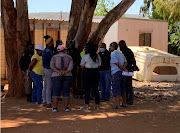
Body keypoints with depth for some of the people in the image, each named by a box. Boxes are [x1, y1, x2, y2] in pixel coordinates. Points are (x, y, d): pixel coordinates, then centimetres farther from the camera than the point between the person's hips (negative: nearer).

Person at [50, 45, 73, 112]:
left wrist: (58, 72, -17)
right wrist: (65, 72, -16)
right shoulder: (69, 57, 5)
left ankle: (55, 107, -4)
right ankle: (66, 107, 3)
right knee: (66, 92, 5)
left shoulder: (54, 57, 3)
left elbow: (52, 66, -9)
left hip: (56, 76, -1)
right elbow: (71, 66, -7)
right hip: (67, 76, 1)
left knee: (56, 92, 1)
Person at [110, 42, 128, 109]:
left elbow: (117, 64, -15)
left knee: (116, 89, -7)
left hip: (116, 73, -8)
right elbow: (125, 62, 12)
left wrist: (124, 69, -7)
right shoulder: (121, 53, 16)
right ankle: (124, 103, 22)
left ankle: (118, 105, -10)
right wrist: (123, 69, -2)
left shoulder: (113, 54, -9)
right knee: (122, 88, 15)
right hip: (121, 73, 8)